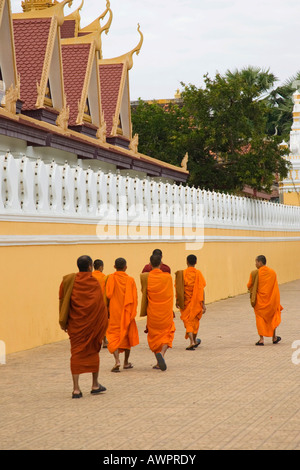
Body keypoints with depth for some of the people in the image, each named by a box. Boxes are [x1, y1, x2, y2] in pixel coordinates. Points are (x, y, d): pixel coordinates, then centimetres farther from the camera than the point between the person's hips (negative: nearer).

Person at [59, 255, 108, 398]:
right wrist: (102, 325, 1)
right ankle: (95, 385, 24)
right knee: (93, 351, 16)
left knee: (76, 353, 3)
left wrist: (63, 322, 6)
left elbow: (62, 301, -1)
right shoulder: (95, 283, -9)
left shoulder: (68, 280, -4)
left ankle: (76, 388, -6)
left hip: (75, 323, 1)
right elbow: (101, 306, -8)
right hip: (93, 323, -1)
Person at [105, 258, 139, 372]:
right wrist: (132, 313, 7)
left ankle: (117, 360, -22)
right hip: (127, 312, 2)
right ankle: (126, 362, 24)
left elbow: (108, 295, -9)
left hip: (115, 312, -2)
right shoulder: (130, 280, -3)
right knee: (127, 335, 16)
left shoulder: (111, 278, -7)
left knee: (114, 336, -1)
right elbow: (134, 298, -2)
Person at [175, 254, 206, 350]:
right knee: (195, 320, 19)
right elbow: (201, 289, -10)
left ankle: (192, 342, -15)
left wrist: (177, 301, 11)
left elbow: (178, 288, -2)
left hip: (185, 302, 0)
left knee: (188, 321, 3)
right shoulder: (198, 273, -7)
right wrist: (203, 304, -7)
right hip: (196, 302, 0)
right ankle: (195, 340, 34)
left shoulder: (182, 274, -5)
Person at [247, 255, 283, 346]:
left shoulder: (255, 273, -14)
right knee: (273, 317, 19)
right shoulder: (273, 273, -2)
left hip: (260, 300, -3)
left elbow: (249, 286, -6)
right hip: (271, 299, 3)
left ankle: (261, 339, -2)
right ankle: (274, 337, 24)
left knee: (260, 318, 6)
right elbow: (275, 288, 5)